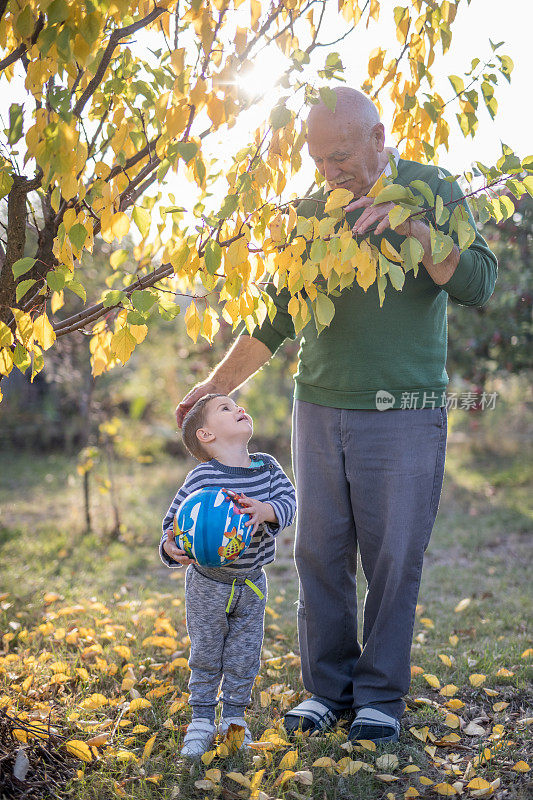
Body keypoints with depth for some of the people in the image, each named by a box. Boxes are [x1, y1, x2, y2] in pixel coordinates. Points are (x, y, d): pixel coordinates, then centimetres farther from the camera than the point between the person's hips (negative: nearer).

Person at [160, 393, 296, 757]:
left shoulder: (267, 466, -6)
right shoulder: (202, 478, -18)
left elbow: (289, 501, -16)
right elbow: (175, 520, -12)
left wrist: (266, 510, -36)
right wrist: (171, 546, -32)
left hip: (252, 582, 3)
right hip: (208, 581, -3)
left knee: (244, 654, 11)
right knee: (206, 654, 9)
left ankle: (234, 716, 29)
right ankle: (202, 720, 24)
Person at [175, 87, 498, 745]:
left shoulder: (432, 191, 0)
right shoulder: (310, 210, 10)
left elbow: (477, 285, -12)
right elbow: (275, 318, 14)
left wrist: (411, 226, -24)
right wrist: (217, 385, 9)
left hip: (404, 414, -3)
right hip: (319, 410, 4)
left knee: (392, 558, 1)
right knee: (319, 554, 6)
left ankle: (381, 695, 17)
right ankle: (328, 687, 21)